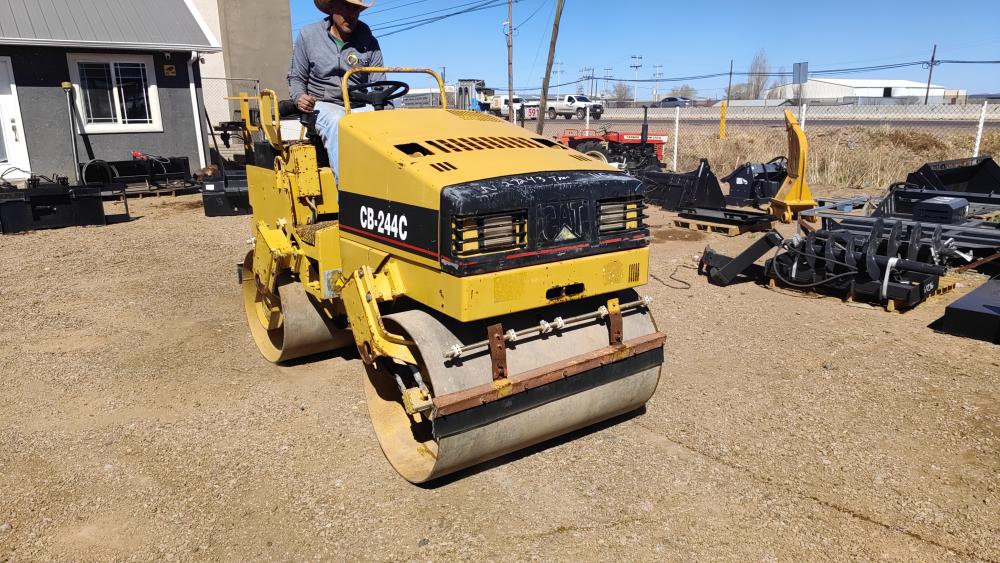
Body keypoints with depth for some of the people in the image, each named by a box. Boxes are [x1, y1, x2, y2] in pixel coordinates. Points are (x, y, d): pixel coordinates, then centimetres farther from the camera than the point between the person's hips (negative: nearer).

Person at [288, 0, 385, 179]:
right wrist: (299, 97, -12)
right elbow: (296, 77, 11)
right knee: (337, 122, -36)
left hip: (359, 107, 2)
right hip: (322, 105, -1)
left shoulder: (369, 43, 6)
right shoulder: (308, 36, 5)